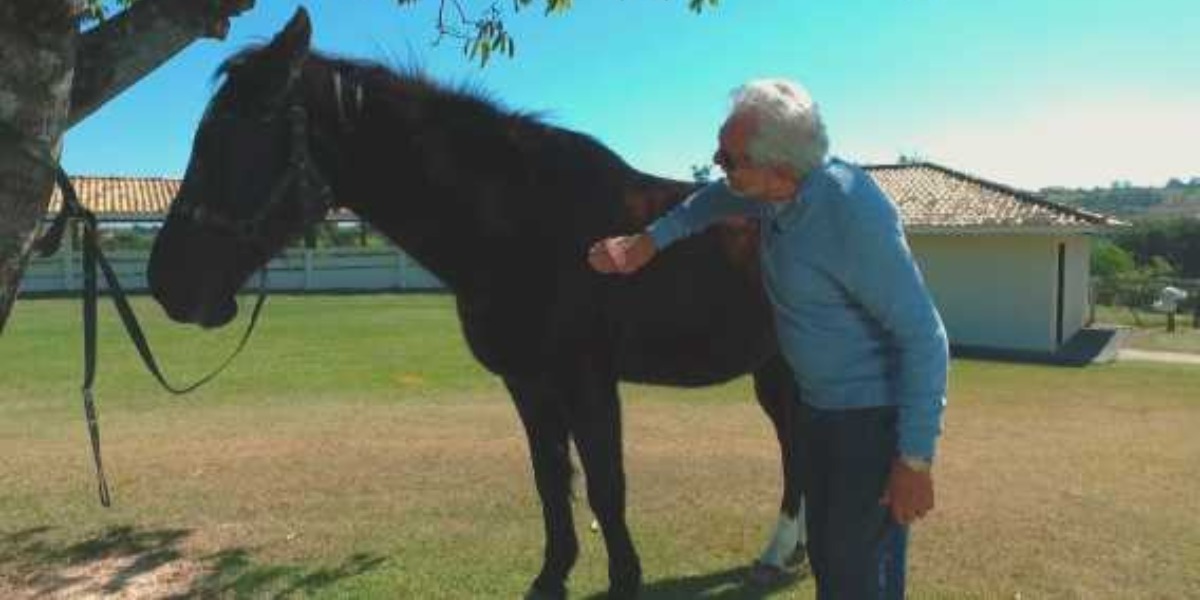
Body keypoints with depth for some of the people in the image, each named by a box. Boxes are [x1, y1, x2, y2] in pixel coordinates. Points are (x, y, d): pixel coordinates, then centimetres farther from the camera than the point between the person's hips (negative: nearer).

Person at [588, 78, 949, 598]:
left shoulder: (855, 214, -29)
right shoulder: (776, 192, -6)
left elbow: (924, 336, -24)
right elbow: (719, 198, 19)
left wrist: (916, 460, -22)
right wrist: (650, 239, 7)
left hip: (876, 413, -8)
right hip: (816, 405, 8)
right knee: (825, 557, 21)